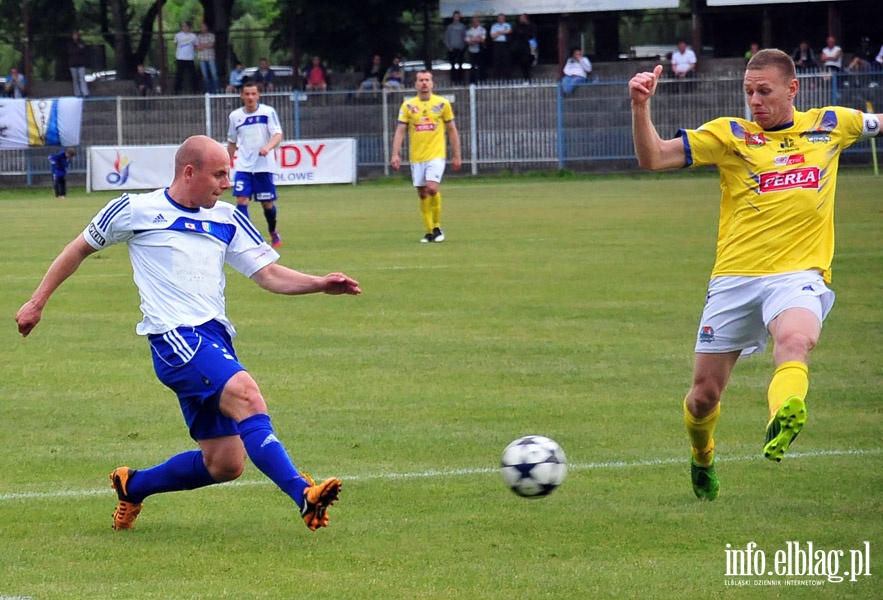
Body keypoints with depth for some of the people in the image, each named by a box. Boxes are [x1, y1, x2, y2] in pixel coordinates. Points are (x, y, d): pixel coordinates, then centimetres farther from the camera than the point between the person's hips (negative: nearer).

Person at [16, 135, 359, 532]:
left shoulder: (227, 220, 15)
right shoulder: (136, 211, 2)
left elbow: (269, 274, 12)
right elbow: (80, 249, 15)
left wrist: (322, 285, -5)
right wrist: (37, 301, 17)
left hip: (215, 337, 7)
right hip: (174, 338, -7)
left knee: (224, 464, 3)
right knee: (245, 393, -31)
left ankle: (133, 486, 26)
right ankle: (304, 496, -41)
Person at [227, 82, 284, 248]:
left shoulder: (268, 112, -5)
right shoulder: (235, 116, 4)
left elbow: (278, 135, -14)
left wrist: (268, 147, -34)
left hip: (264, 165, -2)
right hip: (243, 166, 2)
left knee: (267, 203, 6)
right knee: (241, 200, -14)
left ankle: (273, 232, 33)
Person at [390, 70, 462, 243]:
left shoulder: (442, 103, 2)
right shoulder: (408, 105, 4)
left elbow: (452, 130, 7)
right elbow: (400, 131, 2)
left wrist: (457, 156, 6)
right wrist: (396, 154, -10)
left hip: (436, 154, -2)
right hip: (416, 157, 2)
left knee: (432, 188, -19)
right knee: (422, 194, 4)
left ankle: (437, 227, -3)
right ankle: (429, 232, 15)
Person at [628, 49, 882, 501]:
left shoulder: (830, 125, 11)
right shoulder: (731, 134, 4)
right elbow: (652, 159, -5)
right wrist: (640, 107, -19)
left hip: (799, 274, -1)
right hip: (735, 277, 1)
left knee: (794, 341, -36)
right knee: (704, 394, 6)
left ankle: (781, 425, -62)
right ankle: (701, 458, 38)